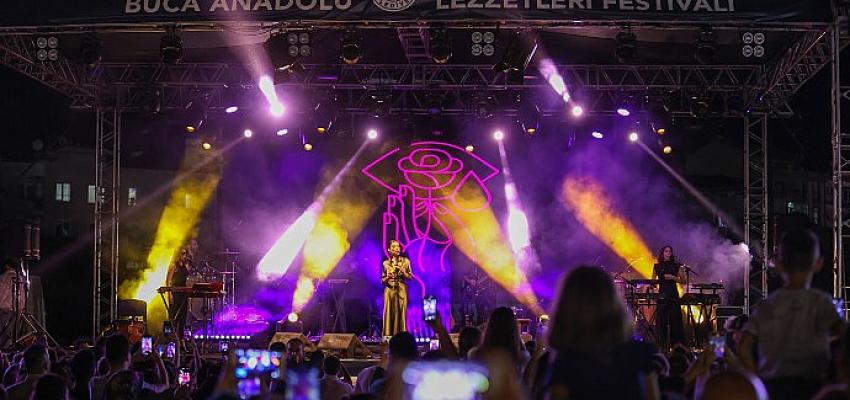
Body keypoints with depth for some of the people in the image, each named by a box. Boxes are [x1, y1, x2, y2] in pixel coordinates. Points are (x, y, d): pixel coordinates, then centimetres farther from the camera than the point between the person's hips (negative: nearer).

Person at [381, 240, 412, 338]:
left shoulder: (405, 261, 5)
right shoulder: (386, 263, 7)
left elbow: (410, 278, 6)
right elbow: (382, 281, 11)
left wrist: (403, 271, -11)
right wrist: (388, 277, -10)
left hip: (401, 291, -1)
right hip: (389, 291, 1)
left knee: (401, 313, -6)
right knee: (389, 314, -4)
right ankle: (388, 337, -3)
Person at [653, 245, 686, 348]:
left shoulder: (676, 265, 6)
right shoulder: (657, 266, 8)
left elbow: (683, 280, 4)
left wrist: (673, 277, -10)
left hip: (673, 294, 0)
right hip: (662, 294, 0)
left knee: (675, 319, -4)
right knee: (662, 320, -3)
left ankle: (677, 344, -1)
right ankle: (662, 343, 2)